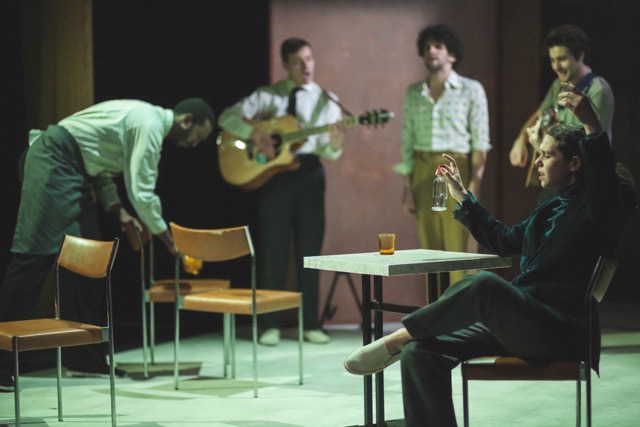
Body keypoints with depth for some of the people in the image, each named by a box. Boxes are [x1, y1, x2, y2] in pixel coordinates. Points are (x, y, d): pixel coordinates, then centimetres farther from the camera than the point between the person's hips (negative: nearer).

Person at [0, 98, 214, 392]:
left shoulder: (143, 118, 17)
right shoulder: (150, 125, -14)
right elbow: (142, 192, -17)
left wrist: (118, 211, 9)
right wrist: (169, 241, -7)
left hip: (74, 169, 11)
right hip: (54, 160, -11)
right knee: (34, 253, -14)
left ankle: (84, 357, 11)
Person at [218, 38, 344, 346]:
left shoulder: (326, 100, 6)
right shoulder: (267, 96, 5)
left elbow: (327, 151, -2)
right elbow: (227, 117, 3)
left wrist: (335, 143, -26)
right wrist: (254, 133, -14)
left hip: (308, 173, 1)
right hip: (273, 173, -1)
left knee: (309, 248, 3)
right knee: (273, 249, 0)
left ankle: (310, 324, 11)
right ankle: (270, 325, 6)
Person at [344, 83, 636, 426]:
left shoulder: (595, 207, -2)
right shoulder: (551, 209, 24)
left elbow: (606, 182, -27)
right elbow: (504, 240, 38)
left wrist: (591, 125, -38)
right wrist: (462, 196, 39)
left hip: (559, 332, -8)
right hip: (517, 323, 9)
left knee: (484, 284, -37)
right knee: (420, 353, -13)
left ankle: (398, 339, -24)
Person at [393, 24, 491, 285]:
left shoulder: (471, 90, -1)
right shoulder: (413, 93, 10)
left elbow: (480, 142, -4)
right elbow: (408, 141, 11)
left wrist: (474, 185, -12)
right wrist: (407, 187, 6)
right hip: (422, 173, 4)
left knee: (457, 250, -6)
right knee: (431, 249, 6)